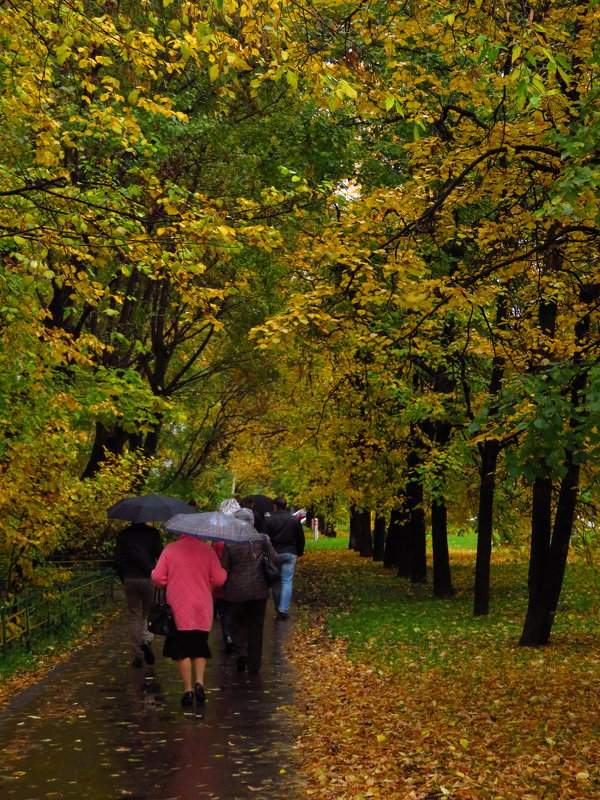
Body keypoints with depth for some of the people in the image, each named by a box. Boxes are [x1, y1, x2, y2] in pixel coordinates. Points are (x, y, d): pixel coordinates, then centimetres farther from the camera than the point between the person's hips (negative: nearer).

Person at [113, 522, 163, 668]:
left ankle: (138, 656, 8)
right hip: (149, 579, -1)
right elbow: (160, 556, -7)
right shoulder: (153, 532, -1)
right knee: (148, 613, 16)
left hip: (130, 579, 1)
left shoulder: (124, 534, 3)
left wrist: (122, 578, 11)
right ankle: (147, 639, -12)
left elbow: (116, 559, 0)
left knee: (135, 616, 9)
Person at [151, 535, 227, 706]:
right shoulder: (207, 550, -5)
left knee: (181, 650, 7)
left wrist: (153, 572, 17)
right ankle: (199, 681, 1)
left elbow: (158, 578, -6)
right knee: (200, 646, 17)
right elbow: (219, 579, -5)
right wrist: (224, 572, 16)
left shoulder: (170, 549, -6)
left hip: (178, 608, -1)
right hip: (202, 609, 1)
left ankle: (188, 689, 4)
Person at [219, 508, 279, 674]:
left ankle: (241, 652, -9)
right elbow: (274, 559, -2)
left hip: (236, 590, -1)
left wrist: (225, 588, 11)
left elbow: (224, 567, -3)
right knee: (256, 627, 11)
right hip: (258, 590, 1)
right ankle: (254, 664, 13)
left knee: (238, 623, 15)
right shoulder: (262, 539, -3)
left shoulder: (230, 542, -7)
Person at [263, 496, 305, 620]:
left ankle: (278, 608, 21)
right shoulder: (295, 520, 2)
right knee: (287, 581, -1)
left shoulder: (268, 520, -5)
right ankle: (284, 609, -12)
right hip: (289, 554, 0)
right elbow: (300, 539, 7)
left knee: (275, 581, 13)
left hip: (274, 553, 0)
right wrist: (299, 552, 19)